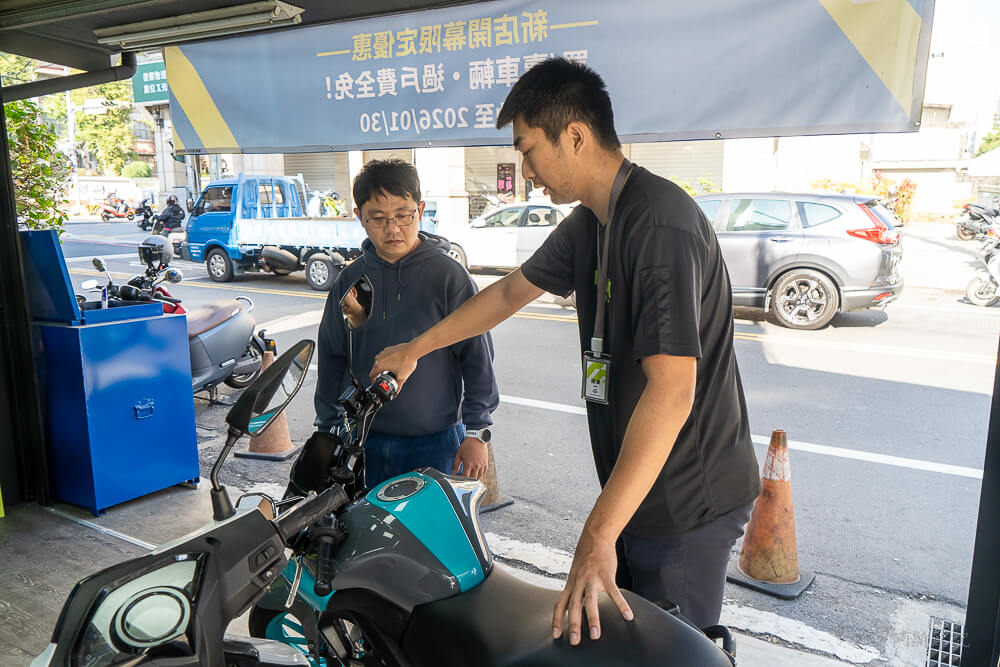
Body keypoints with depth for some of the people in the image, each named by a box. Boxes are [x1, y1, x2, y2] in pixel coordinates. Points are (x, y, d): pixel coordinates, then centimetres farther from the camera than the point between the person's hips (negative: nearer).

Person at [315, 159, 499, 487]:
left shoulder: (448, 274, -6)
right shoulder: (349, 280, 5)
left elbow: (477, 357, -4)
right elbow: (331, 358, 13)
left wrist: (476, 432, -6)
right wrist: (328, 429, 13)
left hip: (436, 441, -3)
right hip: (364, 440, 3)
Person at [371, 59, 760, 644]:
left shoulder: (659, 223, -24)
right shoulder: (587, 223, 8)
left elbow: (671, 390, -31)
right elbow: (511, 291, 20)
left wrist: (598, 536, -31)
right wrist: (415, 348, 24)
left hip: (686, 503, -9)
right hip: (635, 491, 9)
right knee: (613, 641, 20)